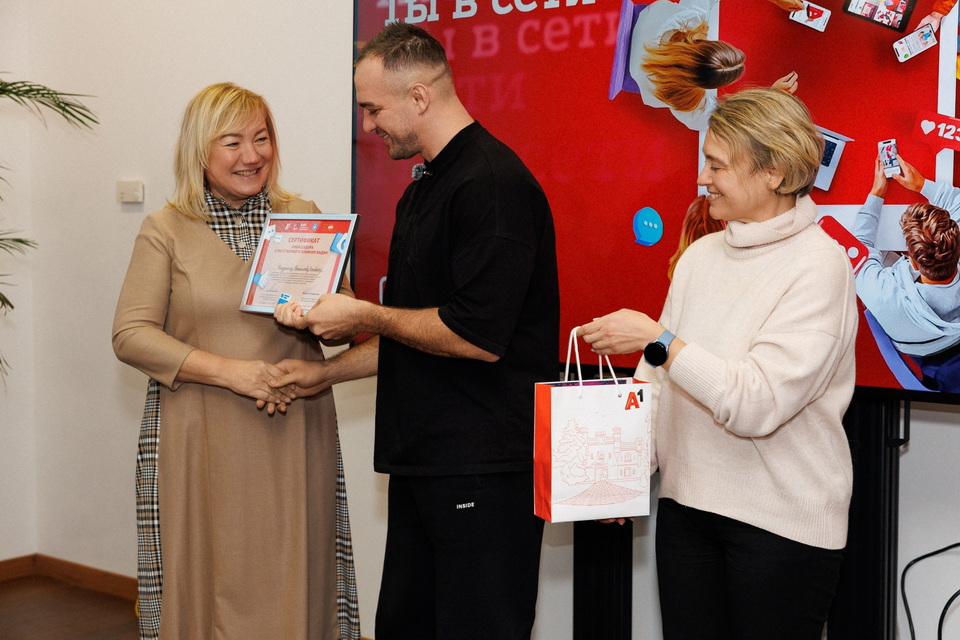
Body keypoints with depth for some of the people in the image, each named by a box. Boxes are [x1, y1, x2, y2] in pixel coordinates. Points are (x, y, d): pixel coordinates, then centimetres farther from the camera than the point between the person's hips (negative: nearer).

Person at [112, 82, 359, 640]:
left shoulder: (305, 218, 10)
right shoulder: (166, 229, 3)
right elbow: (131, 334, -4)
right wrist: (229, 371, -14)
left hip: (295, 432, 2)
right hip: (202, 441, -2)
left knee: (295, 579, 4)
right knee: (210, 581, 1)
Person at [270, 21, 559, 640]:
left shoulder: (493, 183, -16)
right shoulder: (425, 188, 17)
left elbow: (477, 337, -23)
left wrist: (363, 315, -10)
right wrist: (325, 372, 19)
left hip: (483, 469, -10)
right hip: (422, 460, 10)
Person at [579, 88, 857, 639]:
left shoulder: (819, 266, -12)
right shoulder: (702, 254, 7)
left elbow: (757, 404, -20)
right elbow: (657, 376, 11)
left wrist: (657, 339, -20)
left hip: (781, 521, -5)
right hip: (686, 506, 6)